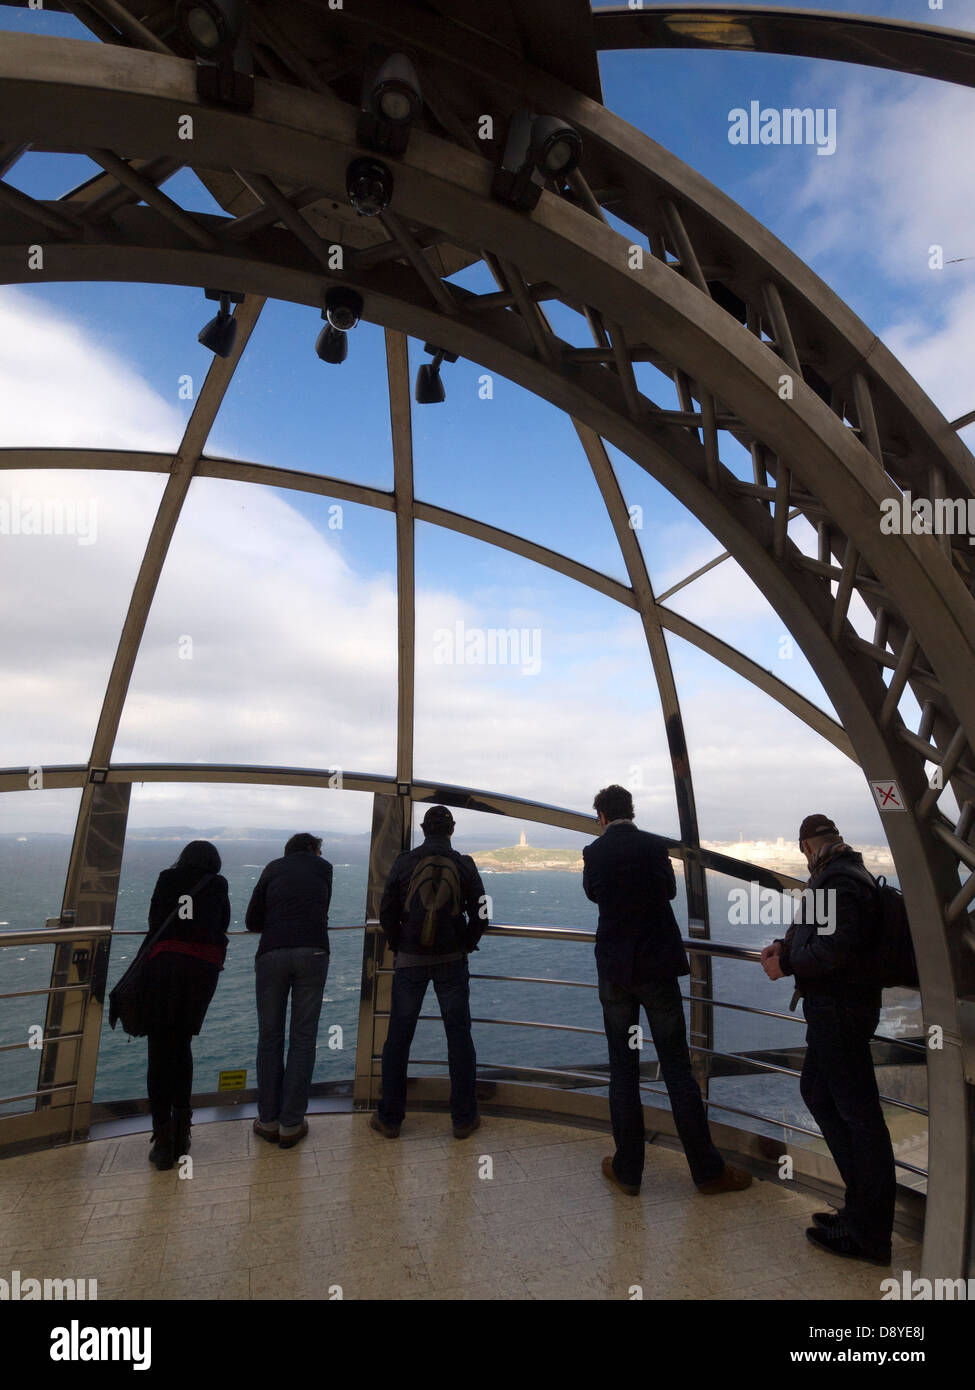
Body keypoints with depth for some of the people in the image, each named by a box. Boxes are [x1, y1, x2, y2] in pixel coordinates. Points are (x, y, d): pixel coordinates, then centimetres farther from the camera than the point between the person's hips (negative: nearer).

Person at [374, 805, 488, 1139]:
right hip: (452, 962, 0)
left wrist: (399, 945, 11)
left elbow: (387, 913, -2)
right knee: (459, 1037, 11)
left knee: (398, 1038, 11)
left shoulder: (404, 863, -5)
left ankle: (389, 1118, 20)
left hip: (409, 961, 0)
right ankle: (464, 1118, 17)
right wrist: (466, 946, 10)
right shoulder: (464, 865, -5)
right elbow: (480, 913, -3)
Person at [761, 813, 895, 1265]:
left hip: (840, 1011, -11)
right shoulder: (840, 875, 13)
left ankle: (868, 1235, 14)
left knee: (858, 1112, 0)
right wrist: (787, 943, 7)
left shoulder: (839, 881, -20)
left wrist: (785, 965, -15)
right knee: (815, 1091, 19)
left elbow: (835, 948, -28)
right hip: (831, 1007, 11)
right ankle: (864, 1205, 30)